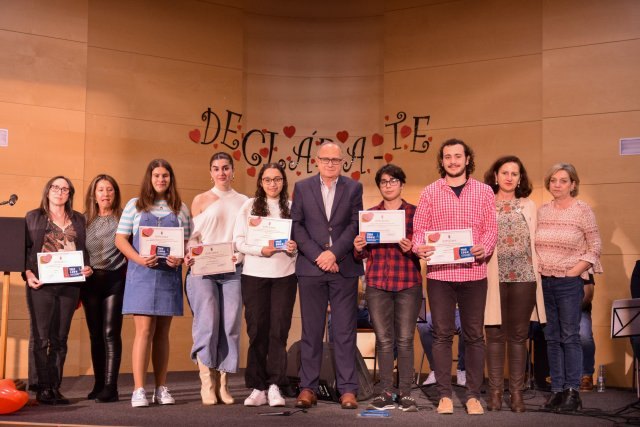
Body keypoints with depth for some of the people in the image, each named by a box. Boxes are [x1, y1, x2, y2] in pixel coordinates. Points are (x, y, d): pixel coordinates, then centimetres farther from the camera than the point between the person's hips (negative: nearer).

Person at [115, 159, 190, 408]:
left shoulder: (180, 209, 12)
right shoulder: (135, 205, 7)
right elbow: (120, 239, 3)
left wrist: (181, 257, -12)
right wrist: (138, 259, -13)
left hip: (169, 274, 2)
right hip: (141, 273, -2)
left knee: (162, 332, 7)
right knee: (144, 330, -9)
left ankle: (161, 388, 12)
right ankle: (139, 390, -8)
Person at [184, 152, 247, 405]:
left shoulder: (243, 202, 15)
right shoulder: (201, 200, 11)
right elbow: (194, 235, 8)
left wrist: (247, 257, -5)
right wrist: (191, 255, -12)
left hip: (233, 269, 2)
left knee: (230, 325, -3)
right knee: (207, 321, -11)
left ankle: (222, 384, 3)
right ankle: (207, 384, -5)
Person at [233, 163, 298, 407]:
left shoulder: (292, 207, 8)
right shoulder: (249, 206, 6)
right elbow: (239, 240, 1)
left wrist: (294, 248, -12)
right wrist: (260, 250, -15)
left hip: (285, 275, 0)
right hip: (254, 275, 0)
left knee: (279, 331, -2)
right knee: (257, 331, 3)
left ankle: (274, 386, 2)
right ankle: (258, 388, 9)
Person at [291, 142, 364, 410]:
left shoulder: (353, 188, 8)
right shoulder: (302, 187, 8)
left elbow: (355, 225, 0)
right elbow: (296, 225, 2)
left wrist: (334, 253, -12)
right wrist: (318, 256, -9)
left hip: (344, 267, 0)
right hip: (310, 267, 0)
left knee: (345, 330, 1)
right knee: (311, 330, 4)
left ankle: (348, 389, 4)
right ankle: (308, 388, 9)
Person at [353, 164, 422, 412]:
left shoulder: (415, 212, 4)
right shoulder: (369, 214, 11)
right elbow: (364, 254, 13)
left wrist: (412, 248, -18)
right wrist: (358, 248, -8)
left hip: (408, 283, -2)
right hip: (377, 284, 2)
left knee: (405, 340, 0)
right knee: (383, 340, 4)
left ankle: (405, 393, 6)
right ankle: (385, 393, 9)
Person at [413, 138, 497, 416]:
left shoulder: (484, 191, 8)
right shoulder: (430, 192, 7)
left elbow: (491, 228, 4)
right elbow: (419, 228, 5)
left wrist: (484, 248, -15)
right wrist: (419, 247, -16)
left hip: (474, 272, 0)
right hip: (439, 272, 0)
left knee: (474, 335, 4)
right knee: (442, 334, 3)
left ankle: (473, 395, 12)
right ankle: (445, 395, 10)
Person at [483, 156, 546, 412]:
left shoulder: (528, 206, 14)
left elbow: (534, 242, 12)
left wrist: (535, 273, 5)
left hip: (523, 277, 2)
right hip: (494, 277, -2)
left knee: (518, 335, 3)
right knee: (495, 334, 0)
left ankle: (517, 392, 8)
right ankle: (495, 391, 6)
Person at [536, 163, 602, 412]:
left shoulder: (582, 210, -3)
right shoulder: (542, 211, 9)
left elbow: (595, 246, -3)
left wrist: (575, 271, -10)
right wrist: (537, 269, 3)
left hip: (569, 282, -4)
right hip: (544, 281, 4)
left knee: (570, 337, -3)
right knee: (552, 337, 8)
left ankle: (572, 392, 3)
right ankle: (557, 389, 14)